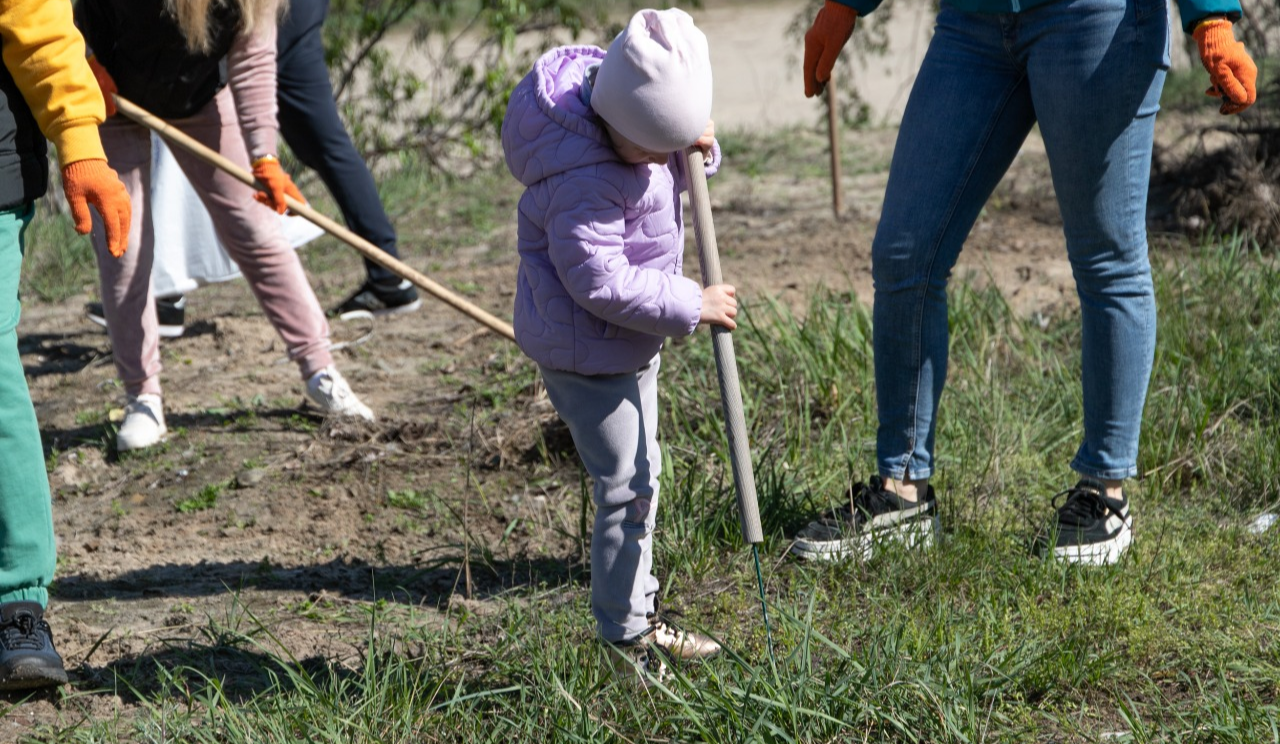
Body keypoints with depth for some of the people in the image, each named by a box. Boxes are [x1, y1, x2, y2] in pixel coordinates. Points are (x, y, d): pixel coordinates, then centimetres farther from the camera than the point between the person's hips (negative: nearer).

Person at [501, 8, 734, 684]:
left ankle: (639, 614, 35)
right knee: (626, 487, -7)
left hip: (632, 336, 10)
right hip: (585, 348, -10)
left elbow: (670, 166, 15)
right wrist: (691, 305, -25)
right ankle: (622, 638, 7)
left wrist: (697, 150, -8)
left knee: (644, 471, 20)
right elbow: (601, 282, -31)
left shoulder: (634, 115, -5)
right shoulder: (581, 177, -33)